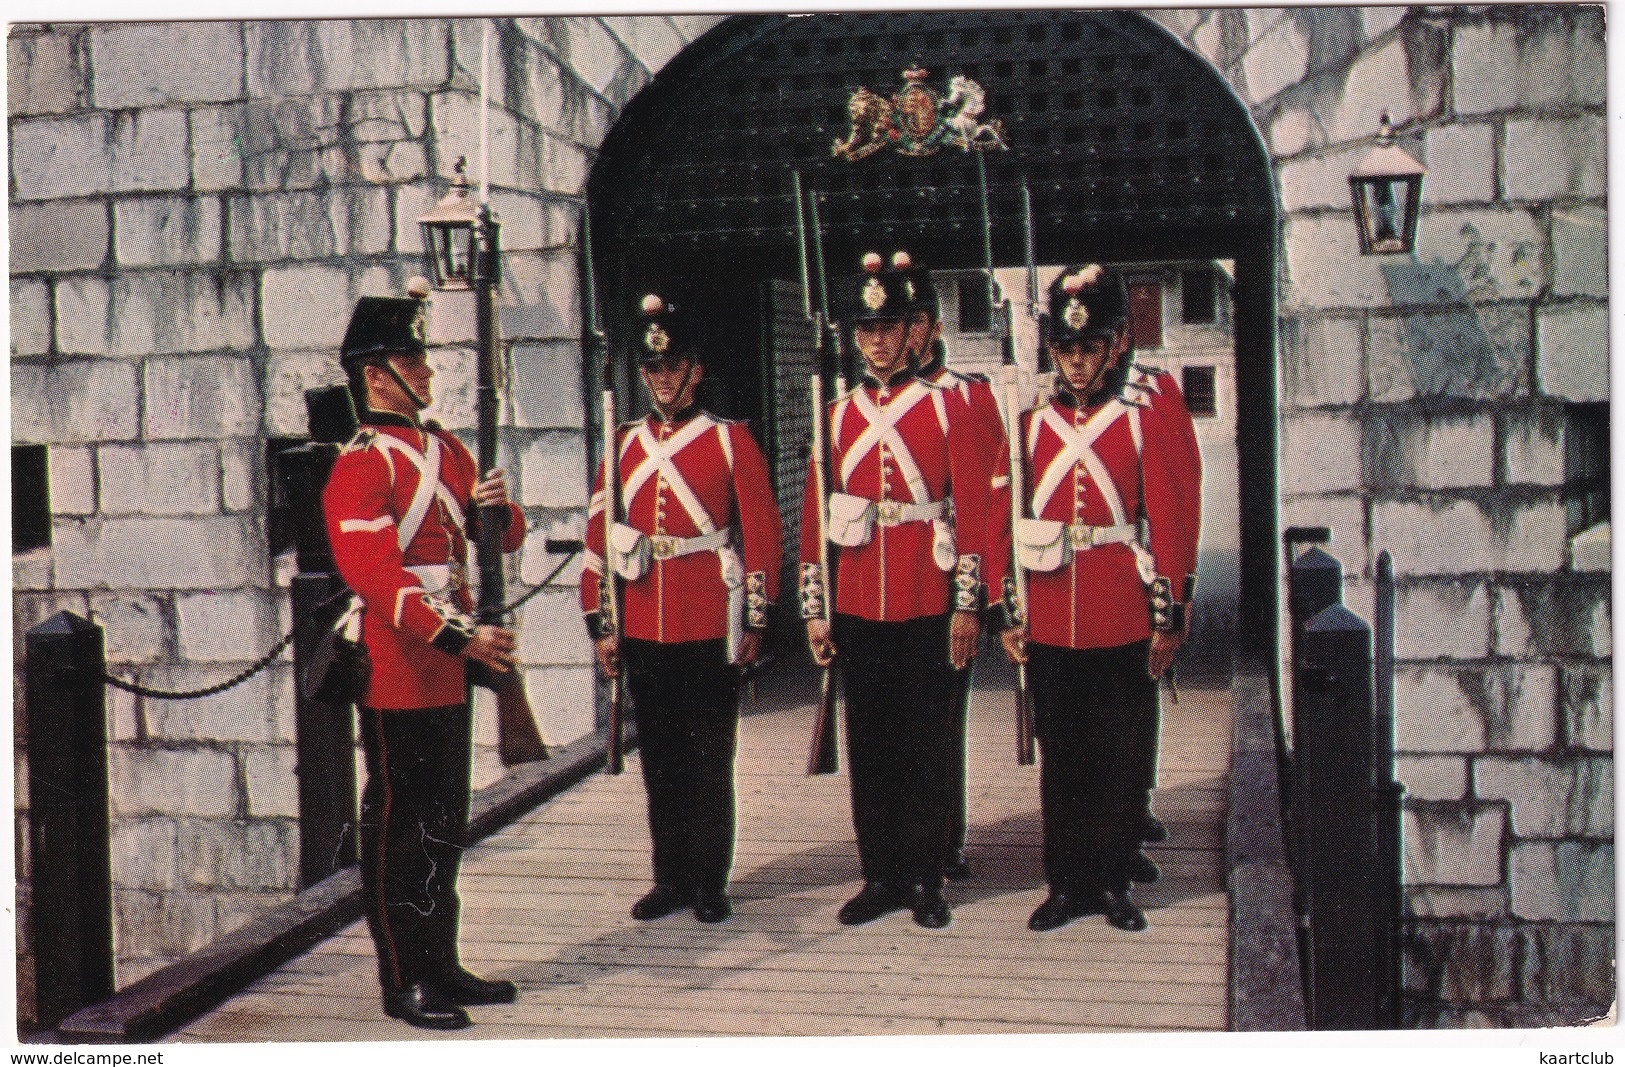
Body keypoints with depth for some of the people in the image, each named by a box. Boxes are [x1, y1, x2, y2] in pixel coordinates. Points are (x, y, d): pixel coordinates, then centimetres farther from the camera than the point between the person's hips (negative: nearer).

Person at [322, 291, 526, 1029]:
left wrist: (497, 507, -7)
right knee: (399, 825, 0)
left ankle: (441, 967, 25)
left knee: (444, 826, 14)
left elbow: (504, 537, 17)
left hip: (447, 672, 8)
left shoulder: (445, 450, 14)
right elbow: (374, 575, -22)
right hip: (397, 673, -8)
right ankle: (403, 981, 9)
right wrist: (458, 636, -29)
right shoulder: (362, 464, -12)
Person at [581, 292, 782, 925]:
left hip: (709, 631, -3)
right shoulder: (621, 446, 9)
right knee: (659, 761, 10)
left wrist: (754, 621, -5)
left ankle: (709, 883, 13)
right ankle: (671, 879, 20)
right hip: (643, 631, 3)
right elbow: (598, 539, 8)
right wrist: (600, 625, 3)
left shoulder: (731, 441, 1)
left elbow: (763, 534, -1)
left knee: (709, 760, 3)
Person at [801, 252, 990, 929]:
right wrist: (814, 610, 4)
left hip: (927, 603, -2)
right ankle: (881, 877, 17)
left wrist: (967, 603, -6)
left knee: (927, 744, 3)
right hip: (857, 608, 3)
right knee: (868, 745, 7)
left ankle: (924, 879, 14)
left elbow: (970, 510, -1)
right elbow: (814, 518, 9)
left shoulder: (946, 407, 2)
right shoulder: (835, 418, 9)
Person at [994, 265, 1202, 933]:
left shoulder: (1154, 402, -2)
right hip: (1050, 620, 2)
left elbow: (1175, 512, -5)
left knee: (1122, 756, 7)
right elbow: (1009, 517, 6)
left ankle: (1114, 883, 20)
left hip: (1125, 619, -2)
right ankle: (1066, 884, 20)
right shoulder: (1036, 414, 6)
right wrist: (1009, 613, 3)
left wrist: (1170, 613, -8)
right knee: (1060, 755, 10)